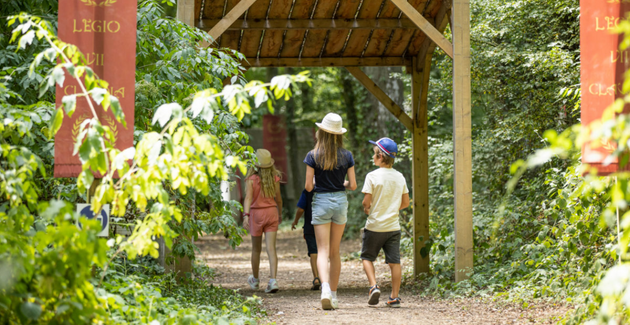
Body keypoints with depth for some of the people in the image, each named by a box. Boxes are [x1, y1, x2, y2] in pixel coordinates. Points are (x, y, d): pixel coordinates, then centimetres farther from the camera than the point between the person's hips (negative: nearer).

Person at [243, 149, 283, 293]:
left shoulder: (251, 179, -11)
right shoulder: (274, 178, -1)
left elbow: (248, 198, -22)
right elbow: (278, 198, 8)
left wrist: (246, 215, -30)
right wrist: (280, 214, 23)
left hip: (256, 213, -2)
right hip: (271, 212, 2)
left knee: (256, 248, 16)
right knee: (271, 248, -3)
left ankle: (255, 279, 33)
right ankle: (273, 280, -18)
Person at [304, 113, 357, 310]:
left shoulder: (313, 156, -7)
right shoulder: (346, 156, -1)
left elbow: (308, 186, -8)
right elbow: (353, 185, -1)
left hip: (321, 202, -2)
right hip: (340, 201, 2)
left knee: (323, 251, -5)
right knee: (335, 252, 13)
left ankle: (325, 288, -29)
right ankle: (334, 295, 18)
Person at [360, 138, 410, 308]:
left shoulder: (372, 176, -12)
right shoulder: (400, 177, 3)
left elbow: (367, 201, -14)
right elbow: (405, 202, 8)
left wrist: (366, 209, 7)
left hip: (375, 226, -4)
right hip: (393, 226, 4)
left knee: (367, 257, 13)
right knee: (394, 262, 5)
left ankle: (373, 286, -6)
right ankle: (394, 297, 5)